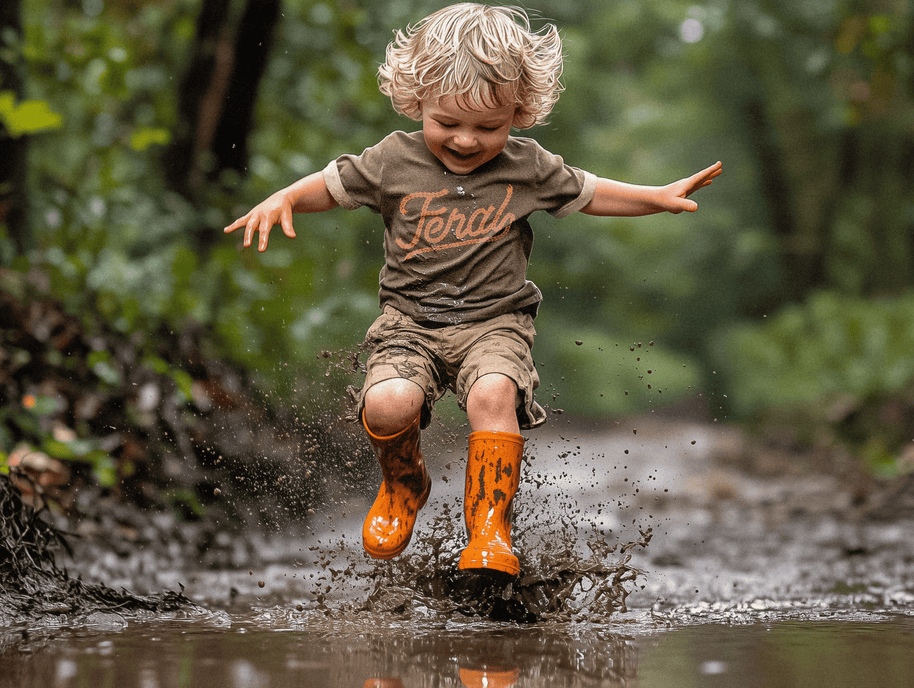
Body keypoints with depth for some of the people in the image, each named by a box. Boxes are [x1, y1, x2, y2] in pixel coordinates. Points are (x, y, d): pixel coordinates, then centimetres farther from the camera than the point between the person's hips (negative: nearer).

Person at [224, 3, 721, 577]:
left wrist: (661, 197, 5)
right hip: (410, 321, 1)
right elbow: (331, 185, 10)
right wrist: (283, 200, -9)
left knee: (493, 392, -34)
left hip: (494, 321, 0)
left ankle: (490, 528, -17)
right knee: (388, 403, -28)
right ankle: (404, 487, 9)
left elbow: (589, 194, 14)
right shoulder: (394, 162, -2)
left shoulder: (528, 168, 1)